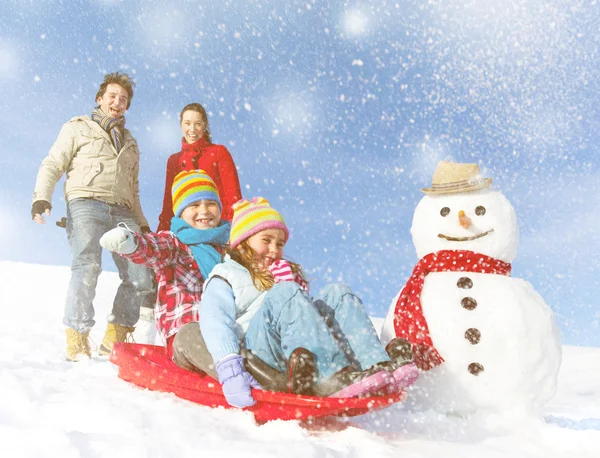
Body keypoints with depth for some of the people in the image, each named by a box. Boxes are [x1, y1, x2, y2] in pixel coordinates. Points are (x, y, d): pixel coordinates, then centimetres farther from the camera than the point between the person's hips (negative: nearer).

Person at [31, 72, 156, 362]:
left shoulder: (130, 143, 30)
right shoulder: (78, 128, 17)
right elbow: (52, 166, 8)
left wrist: (142, 224, 22)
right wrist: (42, 197, -9)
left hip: (122, 211, 5)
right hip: (86, 203, -4)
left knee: (141, 276, -10)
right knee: (87, 267, -25)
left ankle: (115, 337, 0)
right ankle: (77, 339, -17)